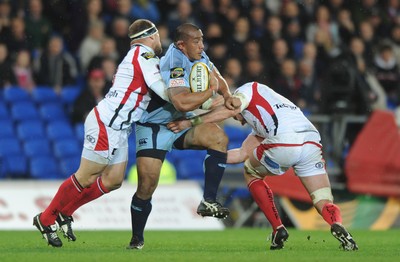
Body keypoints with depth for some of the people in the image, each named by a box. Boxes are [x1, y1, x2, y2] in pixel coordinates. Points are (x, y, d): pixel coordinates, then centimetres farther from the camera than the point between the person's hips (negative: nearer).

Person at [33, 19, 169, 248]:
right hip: (105, 124, -10)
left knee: (113, 180, 9)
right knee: (86, 178, -3)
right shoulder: (144, 56, -13)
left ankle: (65, 212, 20)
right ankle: (46, 220, 9)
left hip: (118, 129, 10)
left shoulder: (140, 57, 18)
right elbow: (166, 92, -21)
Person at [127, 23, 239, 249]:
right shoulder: (176, 64, -28)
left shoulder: (199, 56, -2)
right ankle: (137, 238, 10)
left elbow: (216, 78, 14)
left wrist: (227, 96, -8)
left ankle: (209, 201, -16)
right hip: (154, 126, -7)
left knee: (218, 137, -19)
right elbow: (183, 103, -42)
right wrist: (211, 91, -26)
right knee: (147, 183, -11)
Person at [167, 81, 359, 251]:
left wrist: (190, 122, 5)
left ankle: (278, 229, 16)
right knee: (325, 204, 8)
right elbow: (243, 154, 35)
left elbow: (230, 109, 0)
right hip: (312, 143, 7)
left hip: (285, 143, -6)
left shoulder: (248, 89, 21)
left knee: (251, 173, 24)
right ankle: (337, 225, -27)